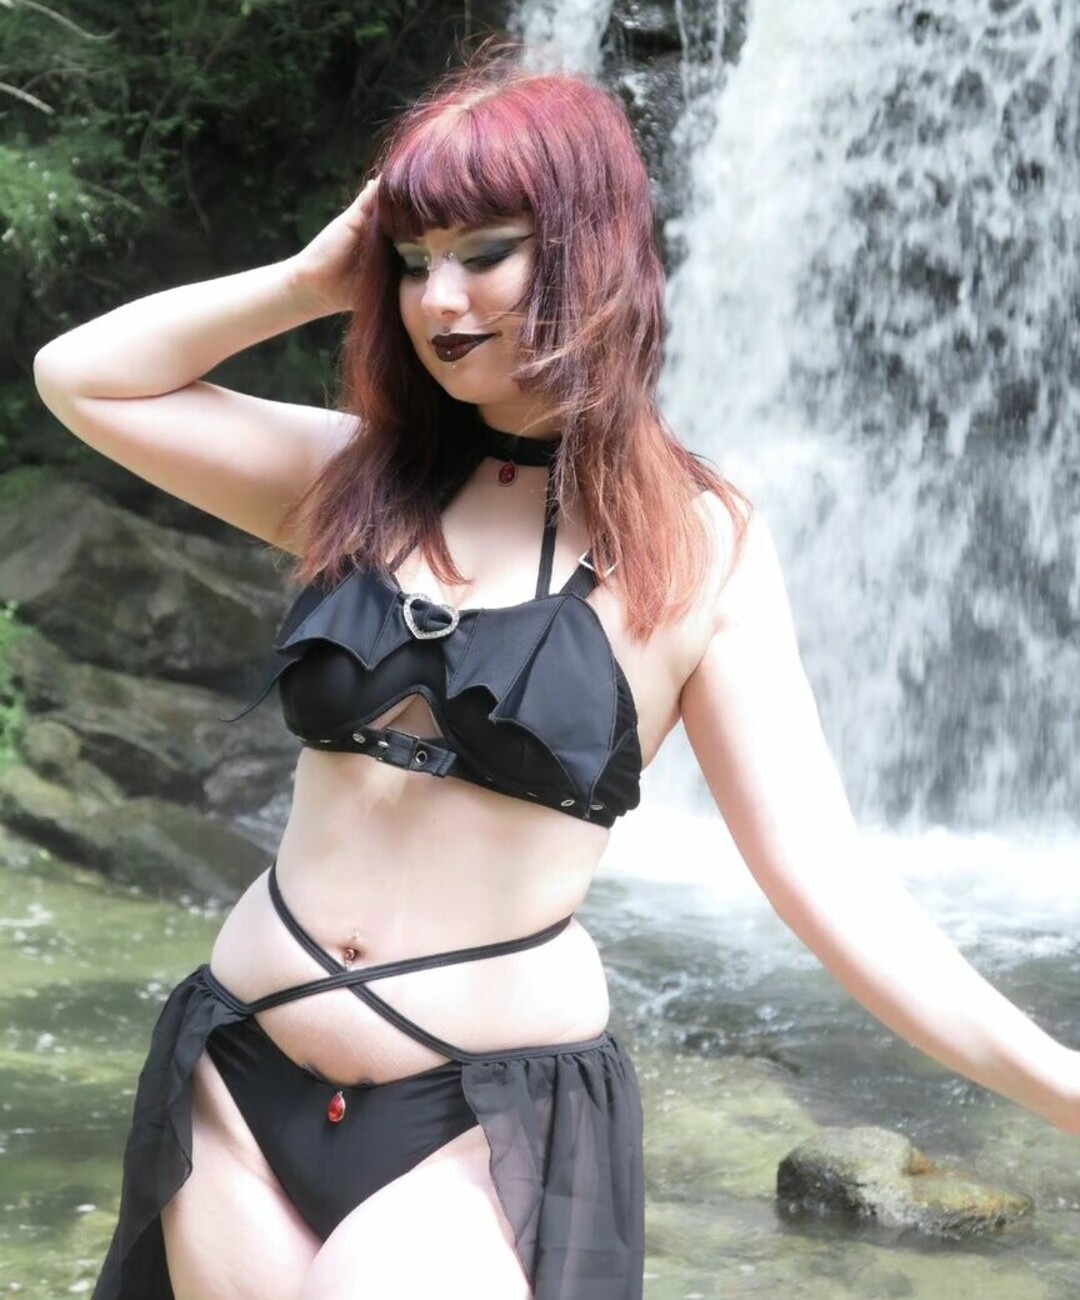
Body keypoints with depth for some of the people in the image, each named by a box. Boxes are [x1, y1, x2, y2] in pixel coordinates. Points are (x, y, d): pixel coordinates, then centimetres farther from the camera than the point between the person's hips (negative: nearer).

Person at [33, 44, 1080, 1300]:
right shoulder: (360, 477, 6)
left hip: (486, 1125, -4)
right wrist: (317, 277, 0)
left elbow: (822, 872, -12)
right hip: (242, 1082, 4)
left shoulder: (697, 545, -6)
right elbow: (81, 379, 9)